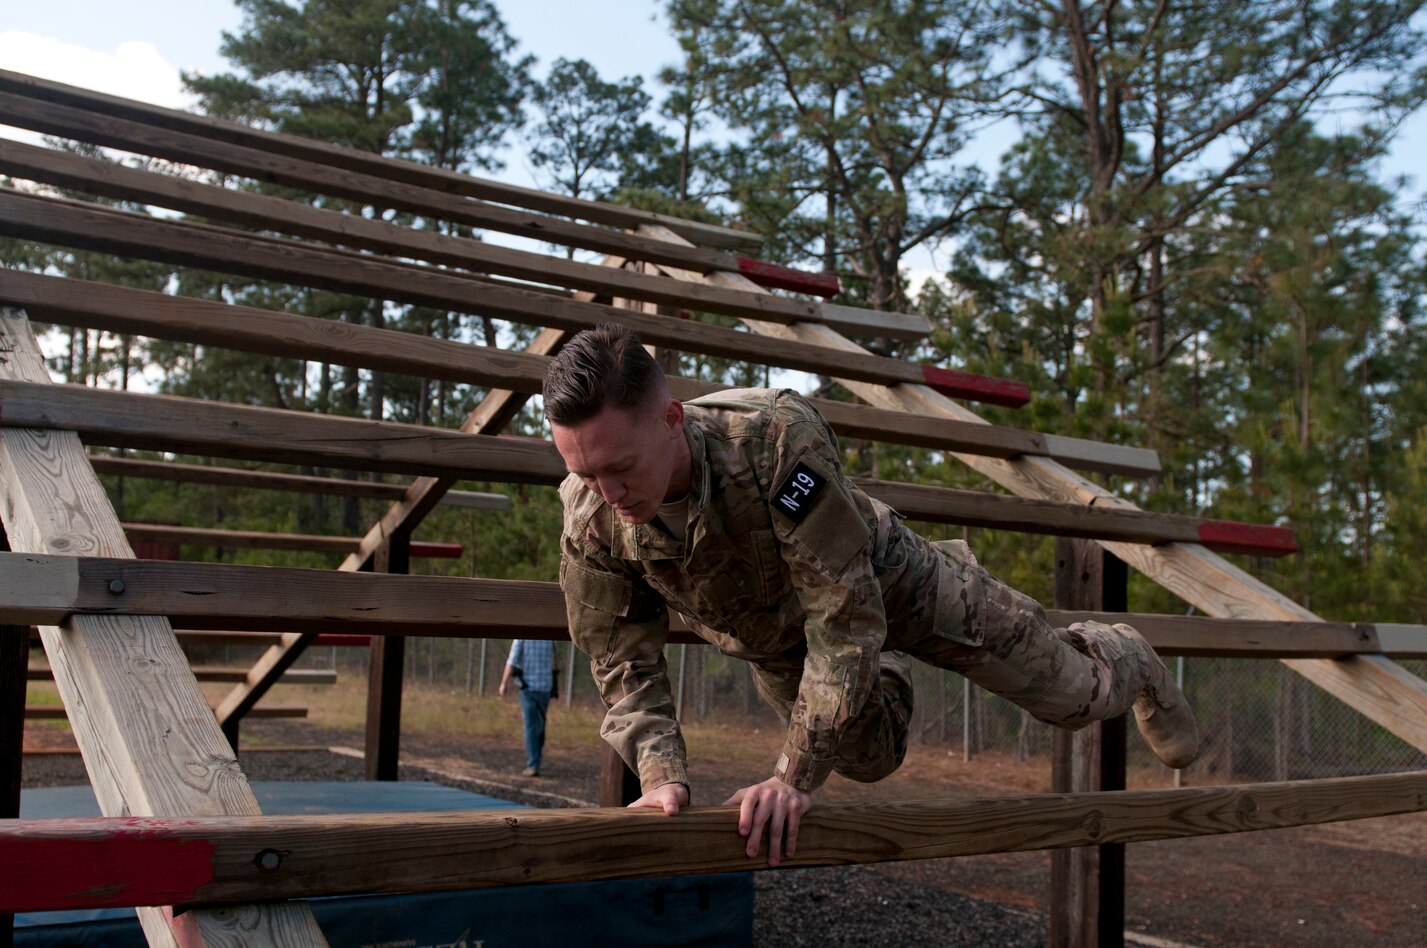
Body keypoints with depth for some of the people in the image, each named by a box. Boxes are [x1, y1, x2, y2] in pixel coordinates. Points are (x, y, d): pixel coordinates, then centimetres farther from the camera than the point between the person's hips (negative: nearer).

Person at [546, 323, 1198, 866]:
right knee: (872, 760, 25)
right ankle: (893, 664, 55)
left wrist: (795, 775, -40)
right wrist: (661, 773, -36)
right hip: (770, 641, 4)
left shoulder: (777, 435, -46)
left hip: (883, 577, -3)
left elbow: (845, 617, -41)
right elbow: (625, 665, -20)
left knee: (1073, 695, 6)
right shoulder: (589, 518, -32)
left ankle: (1129, 665, 43)